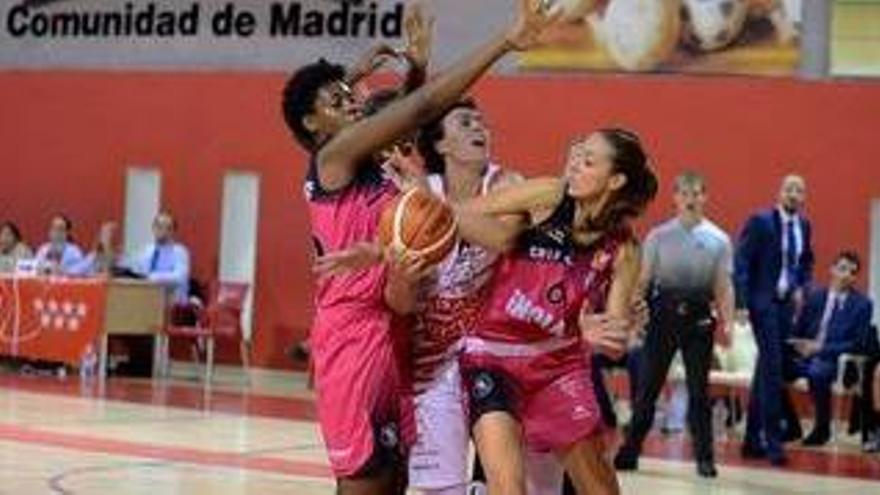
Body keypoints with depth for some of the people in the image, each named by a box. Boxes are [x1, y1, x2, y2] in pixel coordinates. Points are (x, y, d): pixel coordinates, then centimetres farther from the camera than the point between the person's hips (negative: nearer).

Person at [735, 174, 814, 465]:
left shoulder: (804, 226, 9)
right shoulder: (760, 222, -9)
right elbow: (741, 263, -11)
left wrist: (802, 288, 4)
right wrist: (742, 303, -18)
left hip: (787, 303, 6)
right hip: (763, 302, -6)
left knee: (766, 369, 11)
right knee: (772, 368, -11)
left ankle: (753, 439, 17)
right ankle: (772, 440, -7)